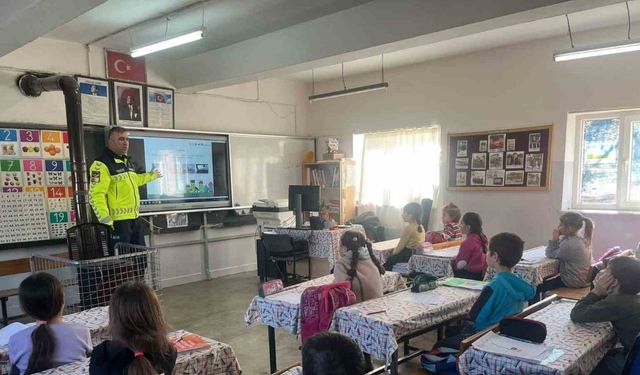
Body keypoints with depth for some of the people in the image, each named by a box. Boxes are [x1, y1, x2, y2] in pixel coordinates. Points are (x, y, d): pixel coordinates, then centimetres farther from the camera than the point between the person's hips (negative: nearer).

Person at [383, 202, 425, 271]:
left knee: (390, 259, 5)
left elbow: (401, 245, -13)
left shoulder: (408, 228, -18)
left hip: (408, 255, -9)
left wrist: (393, 253, 3)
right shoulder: (421, 227, 7)